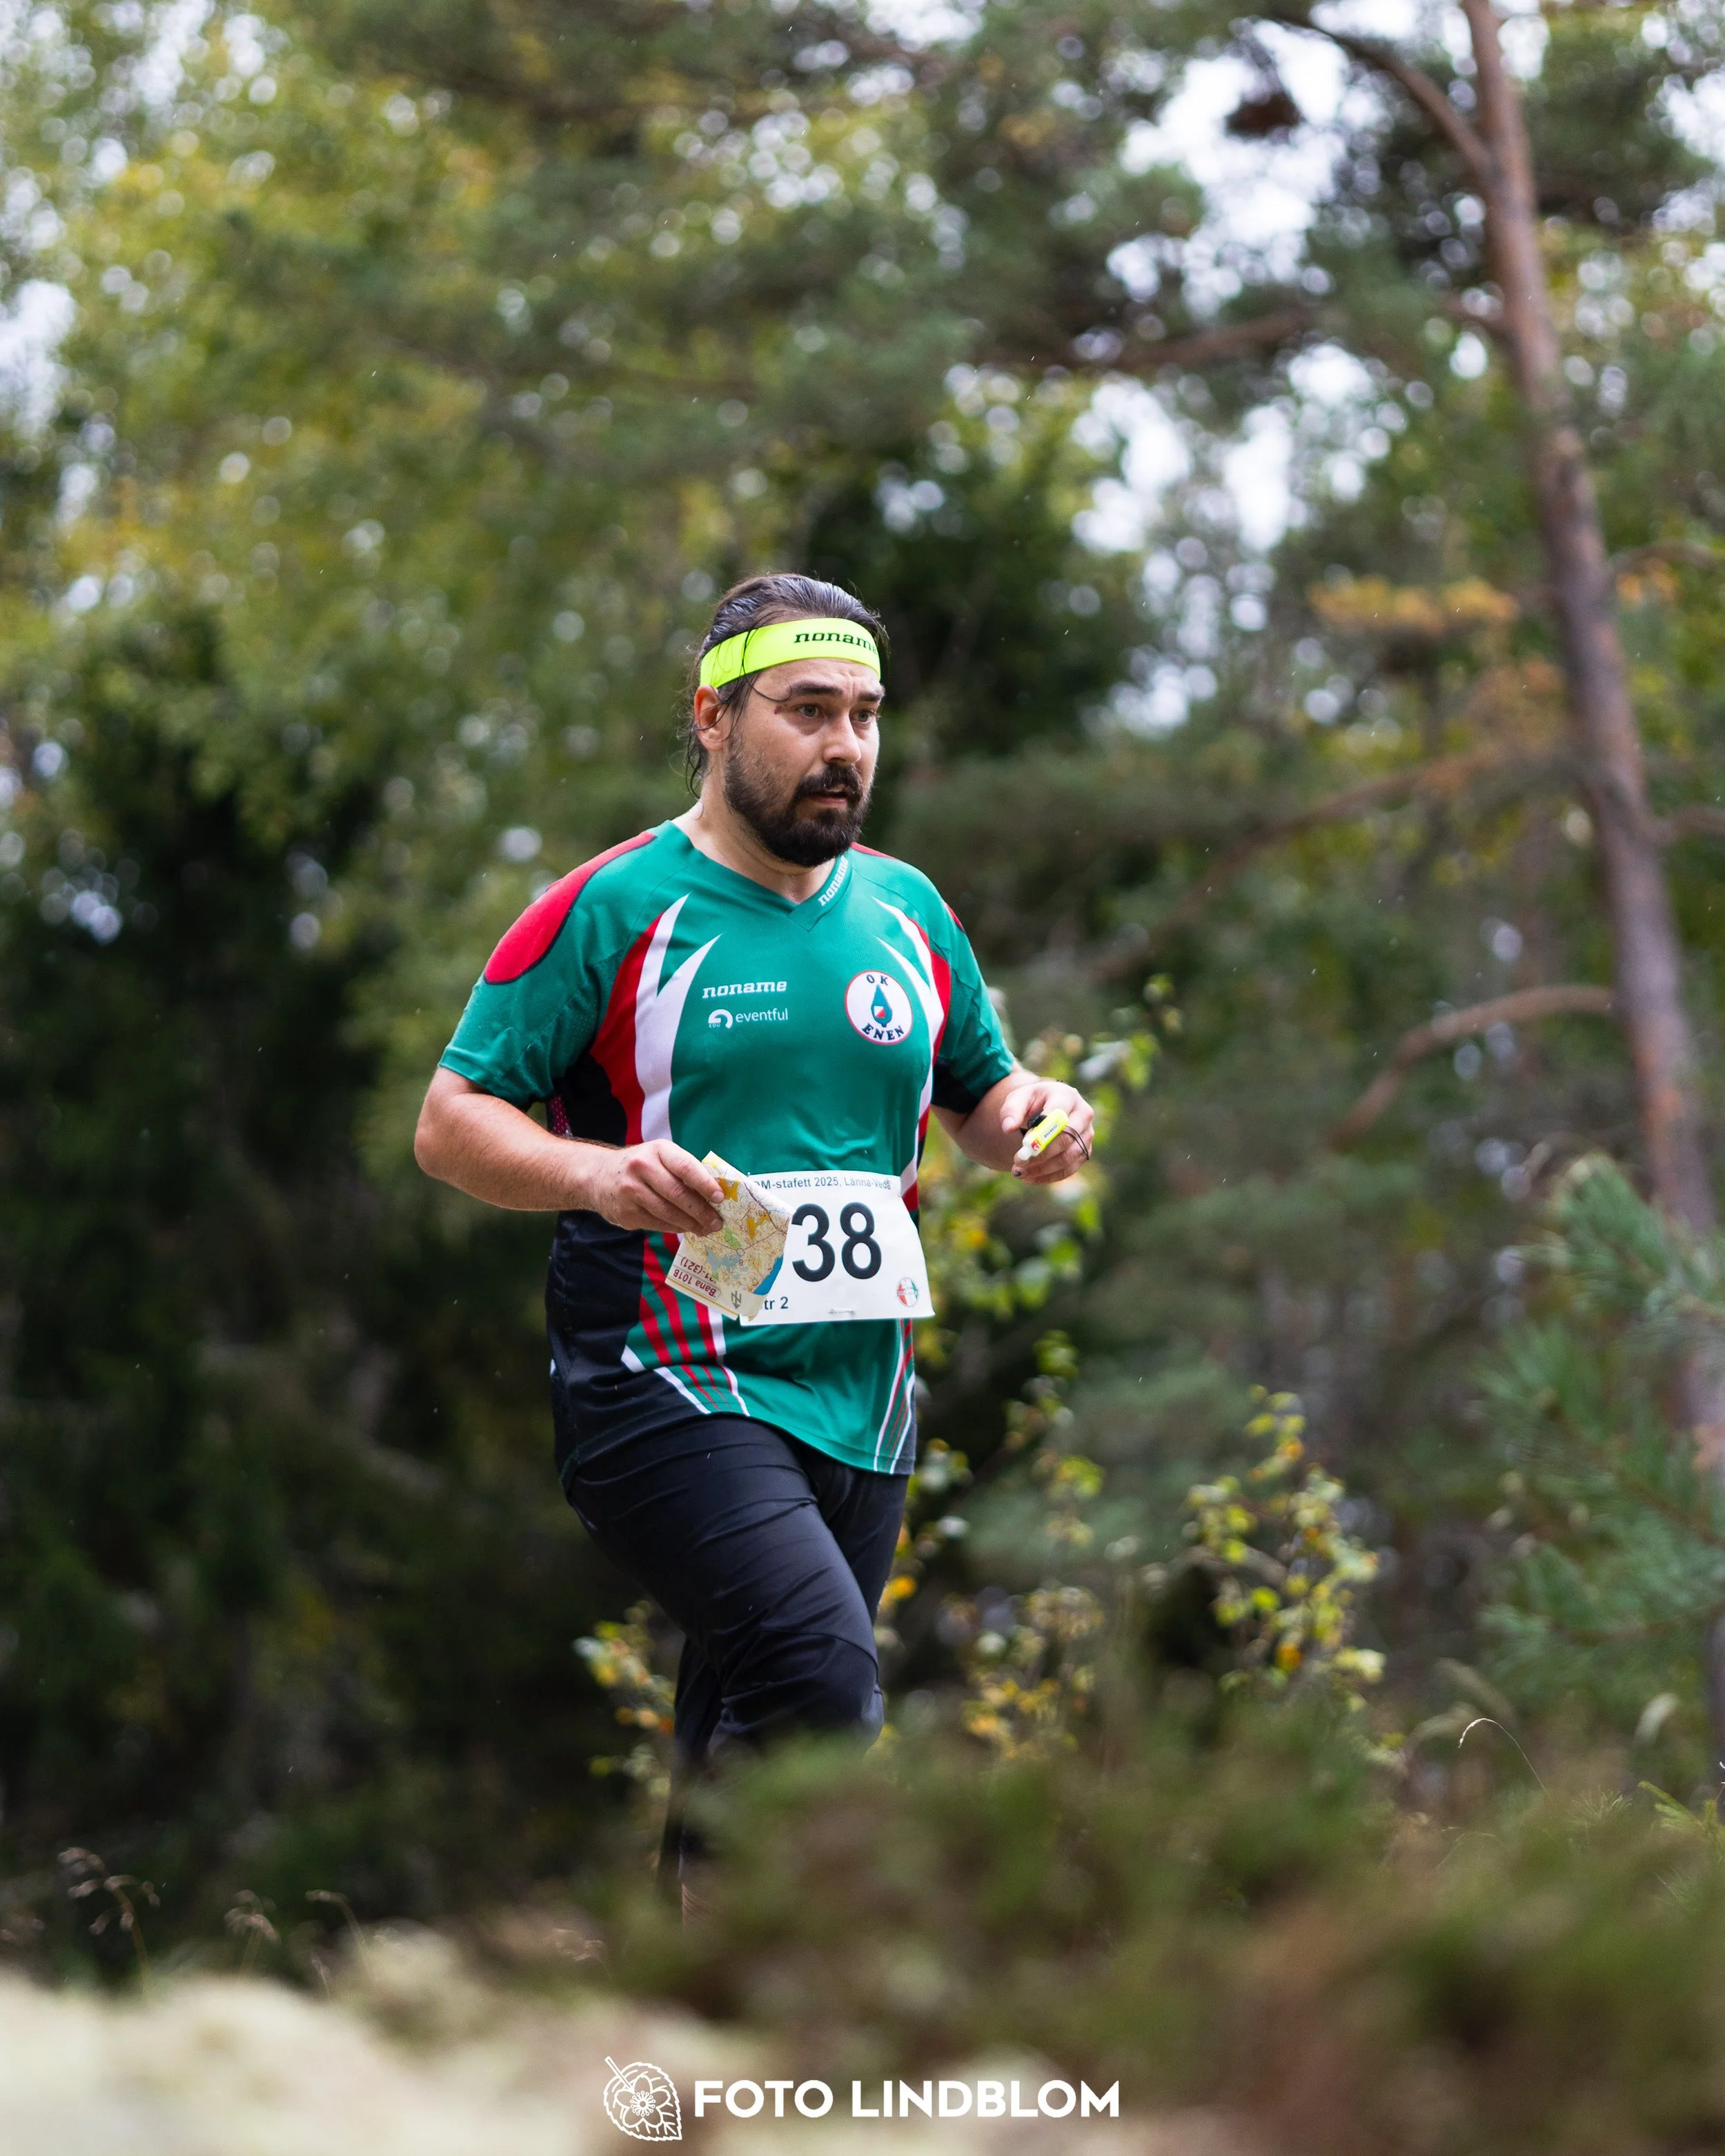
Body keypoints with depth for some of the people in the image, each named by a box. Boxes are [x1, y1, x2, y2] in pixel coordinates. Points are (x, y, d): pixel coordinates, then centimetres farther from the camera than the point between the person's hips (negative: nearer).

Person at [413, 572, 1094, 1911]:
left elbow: (981, 1094, 25)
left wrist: (1032, 1114, 0)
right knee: (822, 1678, -27)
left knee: (749, 1766, 11)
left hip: (861, 1402, 6)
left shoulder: (906, 911, 13)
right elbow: (450, 1123, -4)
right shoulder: (611, 908, -3)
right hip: (670, 1388, -6)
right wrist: (594, 1172, -24)